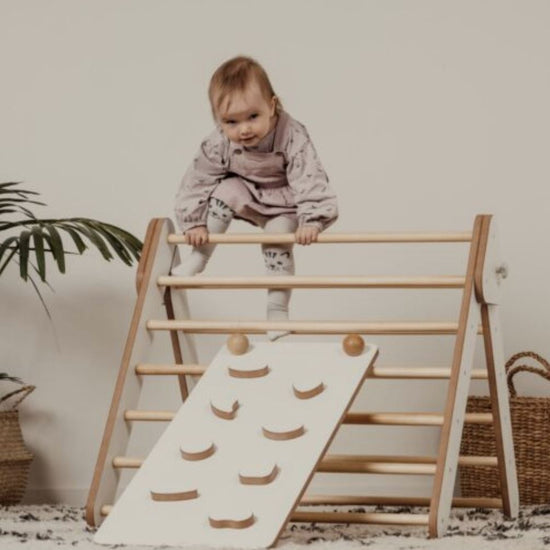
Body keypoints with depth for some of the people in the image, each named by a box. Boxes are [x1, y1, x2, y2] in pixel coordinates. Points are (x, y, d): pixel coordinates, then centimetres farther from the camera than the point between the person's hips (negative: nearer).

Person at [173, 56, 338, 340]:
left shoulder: (292, 138, -34)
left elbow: (310, 180, -33)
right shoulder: (218, 145, -27)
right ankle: (198, 256, -14)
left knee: (278, 241, -18)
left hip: (283, 203, -2)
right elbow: (198, 180, -16)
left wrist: (311, 220, -40)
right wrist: (194, 223, -16)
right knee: (226, 192, -26)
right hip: (247, 194, 2)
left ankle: (278, 309, -2)